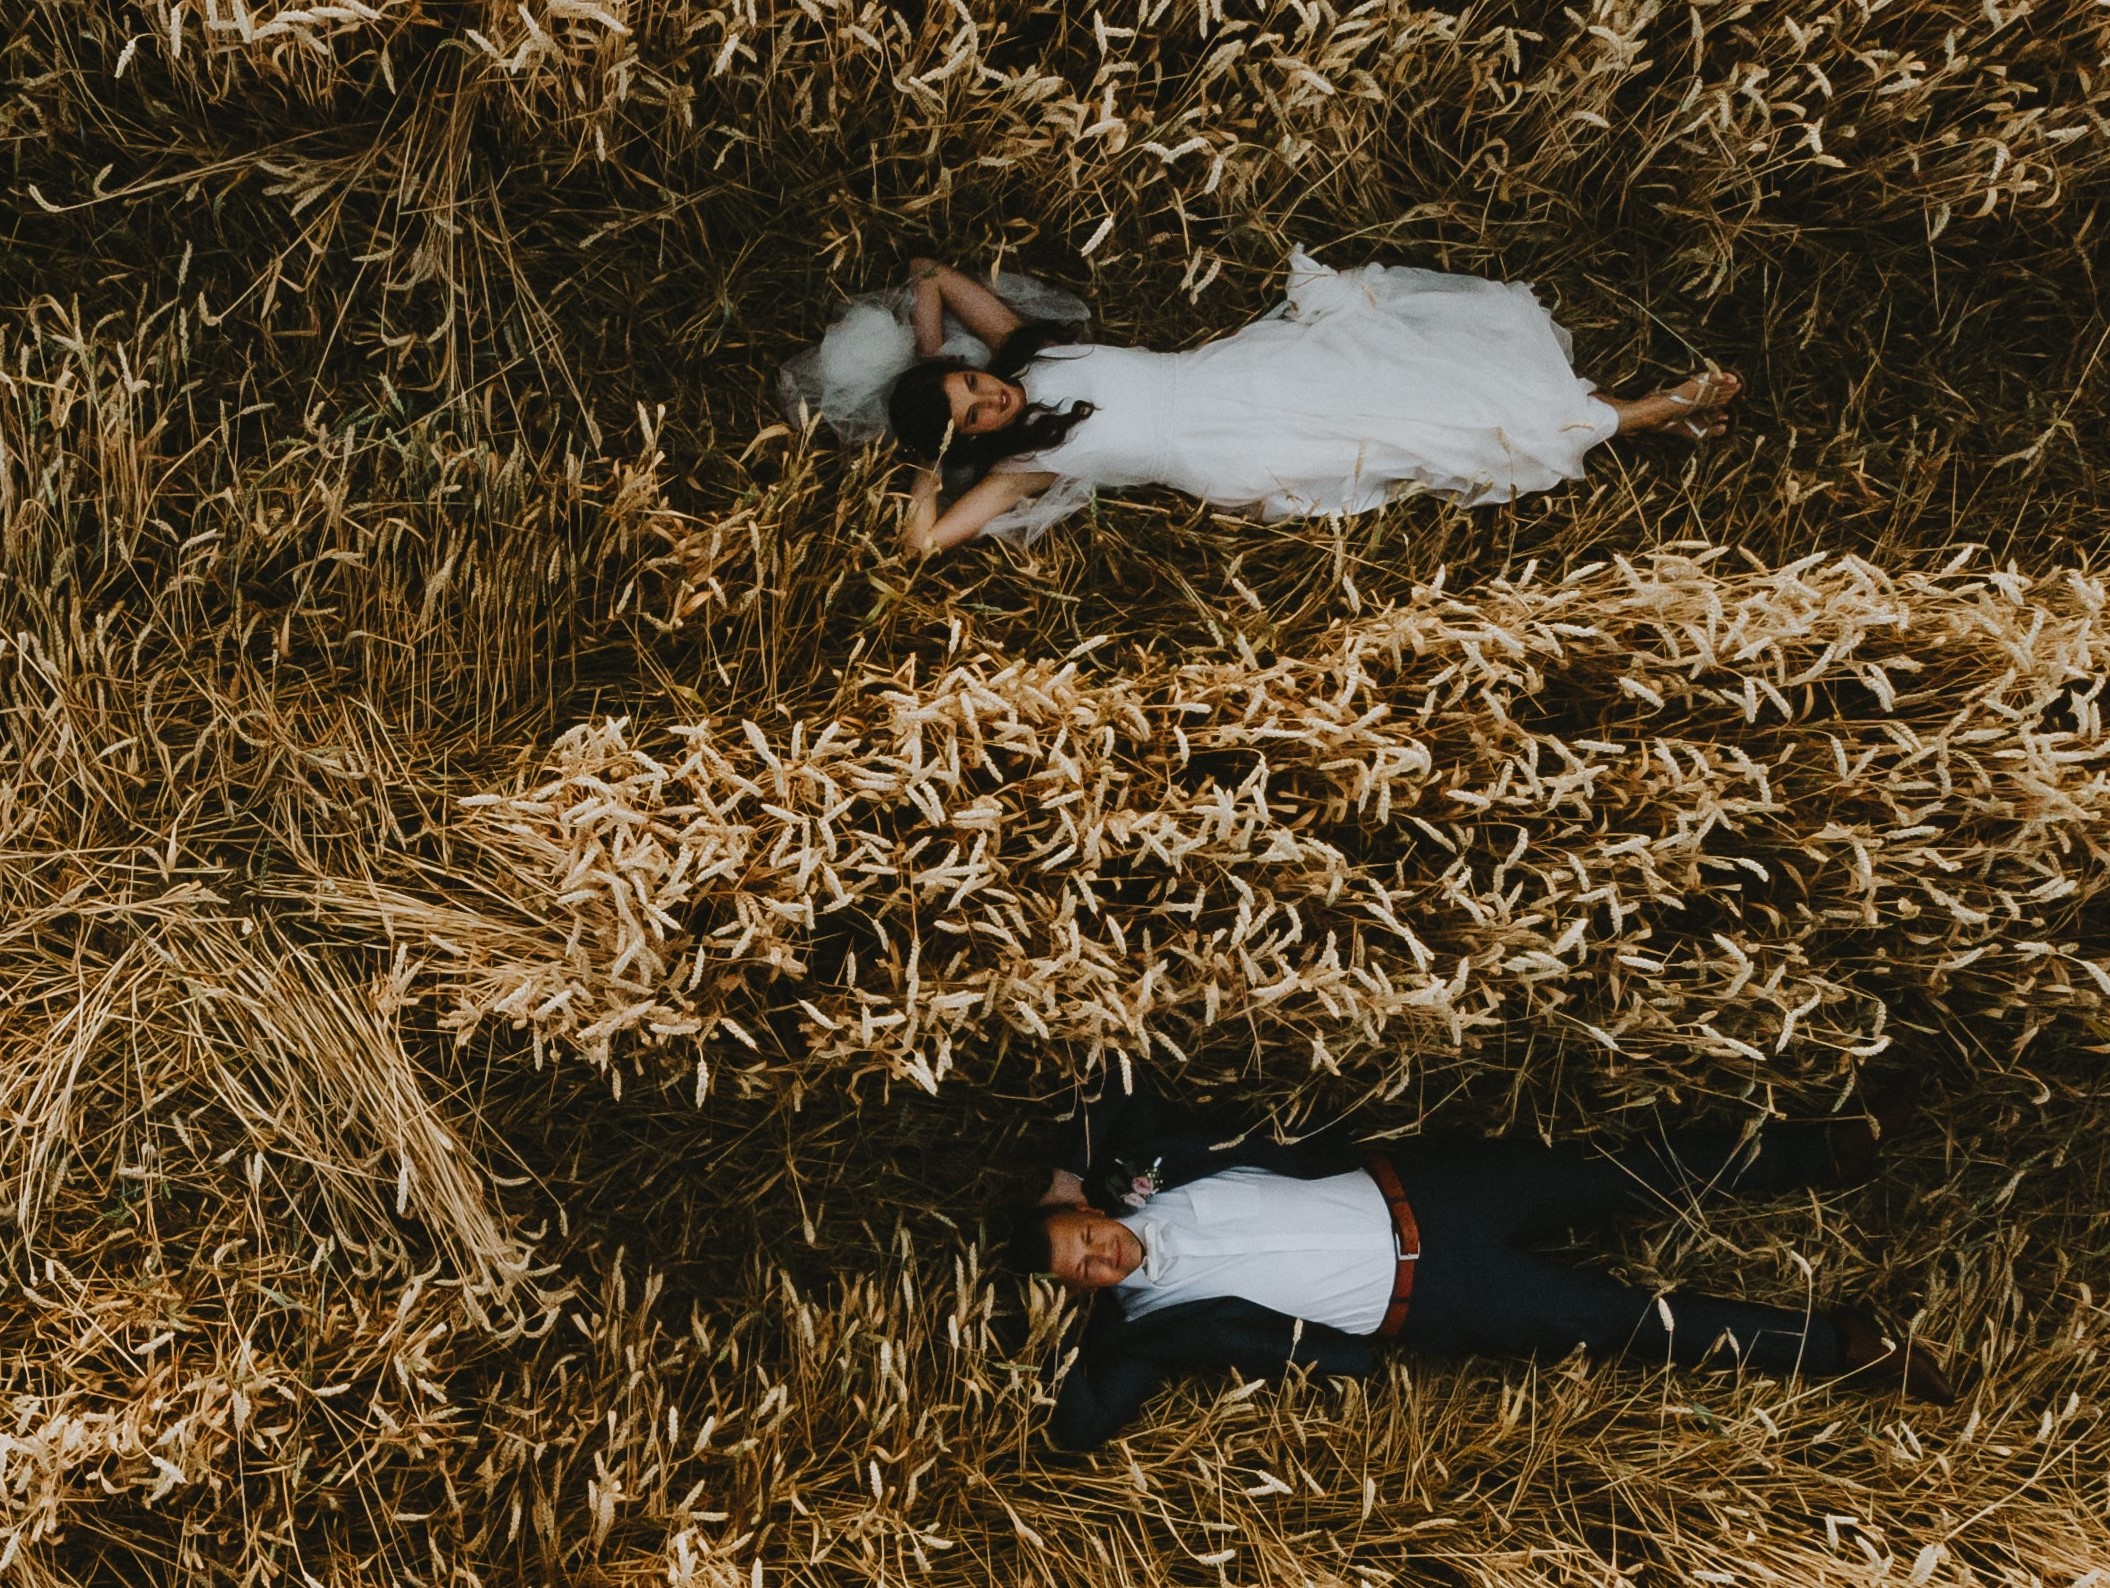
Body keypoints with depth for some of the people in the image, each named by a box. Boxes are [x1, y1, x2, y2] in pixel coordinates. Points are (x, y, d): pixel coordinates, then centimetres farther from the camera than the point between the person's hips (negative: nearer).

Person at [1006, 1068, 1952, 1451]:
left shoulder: (1147, 1173, -1)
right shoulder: (1145, 1325, -10)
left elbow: (1125, 1093, 14)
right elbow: (1078, 1425, -19)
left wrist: (1069, 1182, 3)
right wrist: (1083, 1320, -9)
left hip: (1408, 1192, 3)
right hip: (1428, 1302, -3)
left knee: (1624, 1178, 1)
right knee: (1625, 1320, -7)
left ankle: (1831, 1152, 15)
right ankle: (1843, 1348, 1)